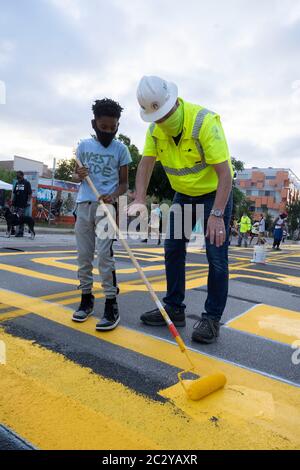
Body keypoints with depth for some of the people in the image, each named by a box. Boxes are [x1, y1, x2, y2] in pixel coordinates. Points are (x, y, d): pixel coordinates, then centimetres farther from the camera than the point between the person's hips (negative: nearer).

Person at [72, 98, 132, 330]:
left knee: (104, 254, -12)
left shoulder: (121, 149, 0)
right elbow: (77, 175, 16)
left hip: (107, 206, -4)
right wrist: (79, 175, -8)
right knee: (83, 254, 8)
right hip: (84, 205, 4)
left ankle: (112, 305, -6)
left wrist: (113, 196, -19)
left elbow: (124, 183, 2)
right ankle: (87, 298, 22)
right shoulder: (84, 145, 9)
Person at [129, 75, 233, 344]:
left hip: (215, 193, -6)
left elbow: (225, 173, -30)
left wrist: (216, 215, -36)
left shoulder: (205, 121, -27)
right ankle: (174, 309, 16)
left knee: (216, 255, -9)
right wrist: (139, 201, -25)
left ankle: (212, 318, 5)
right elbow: (146, 165, -9)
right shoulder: (155, 129, -9)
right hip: (184, 194, 6)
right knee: (173, 249, 4)